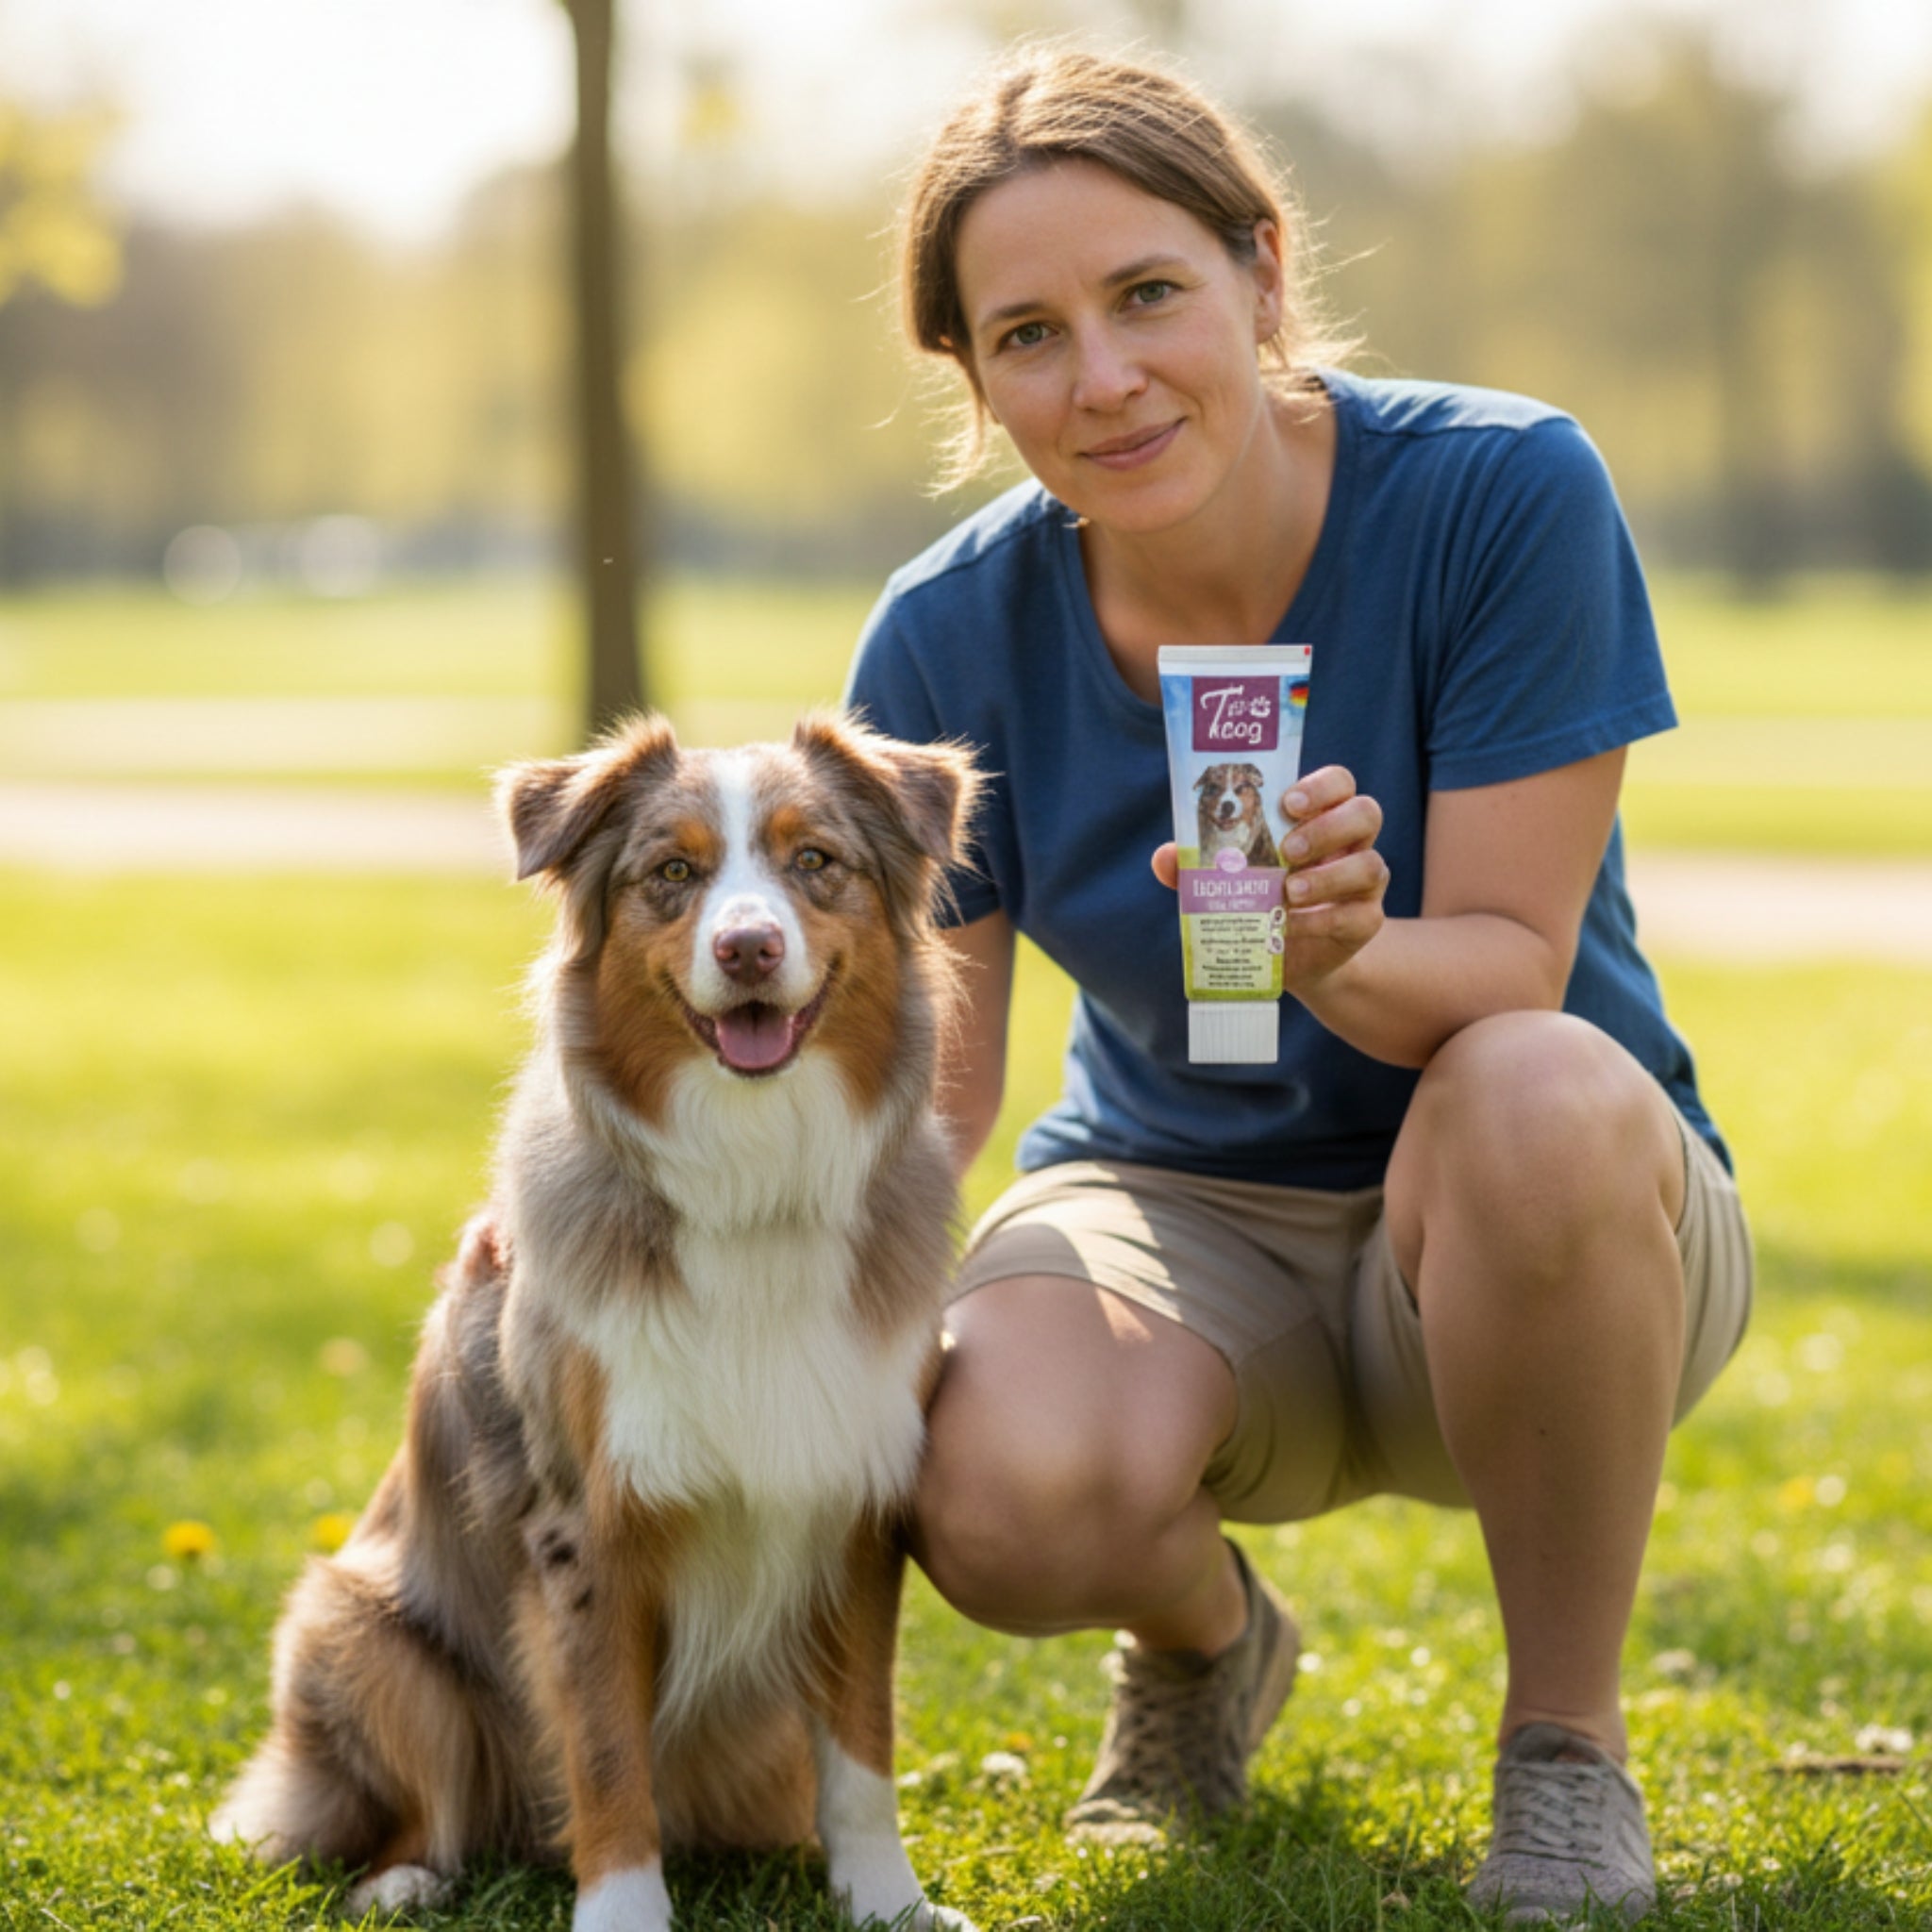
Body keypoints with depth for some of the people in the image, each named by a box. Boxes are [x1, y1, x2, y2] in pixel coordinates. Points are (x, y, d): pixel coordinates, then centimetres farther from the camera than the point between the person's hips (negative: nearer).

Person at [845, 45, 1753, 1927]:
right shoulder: (951, 637, -9)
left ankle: (1565, 1738, -13)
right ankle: (1205, 1638, 8)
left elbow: (1514, 973, -19)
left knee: (1542, 1094, -39)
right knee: (1007, 1498, -34)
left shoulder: (1501, 491, -18)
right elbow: (915, 1087, -5)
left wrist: (1341, 953, -41)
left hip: (1531, 1231, -1)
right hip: (1186, 1215, 2)